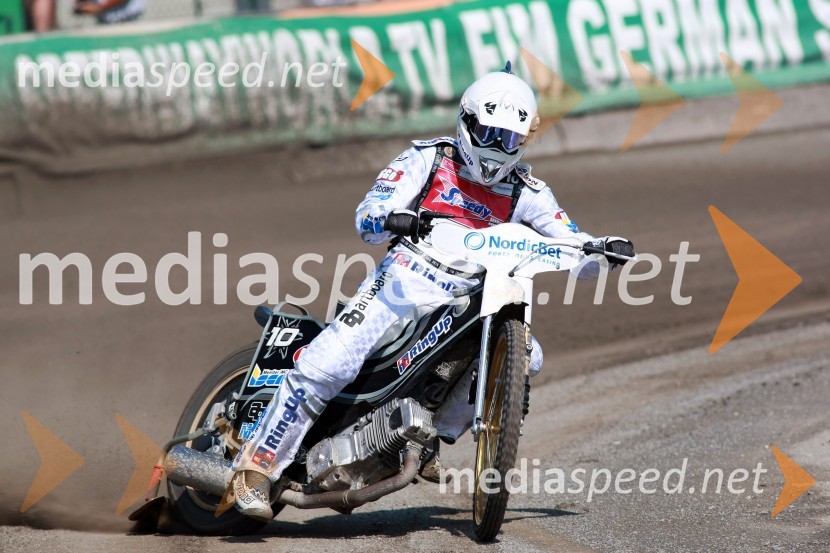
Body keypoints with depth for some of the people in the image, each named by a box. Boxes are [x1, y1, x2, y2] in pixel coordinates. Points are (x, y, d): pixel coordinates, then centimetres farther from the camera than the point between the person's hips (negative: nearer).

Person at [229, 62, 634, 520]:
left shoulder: (526, 194, 11)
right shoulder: (427, 159, 5)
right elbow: (366, 219, -3)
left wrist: (604, 248, -14)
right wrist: (393, 219, -27)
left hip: (468, 305, 4)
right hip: (403, 282, -3)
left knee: (525, 357, -18)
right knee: (325, 365, -22)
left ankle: (437, 433, -2)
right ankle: (256, 466, -13)